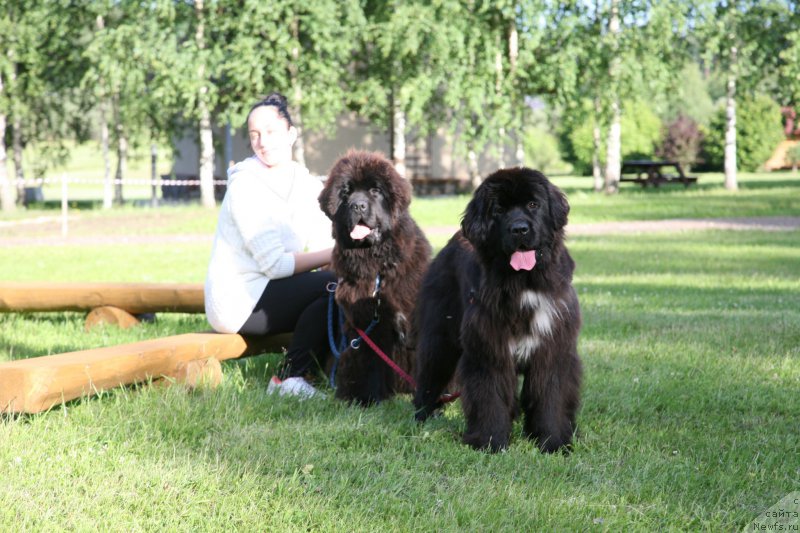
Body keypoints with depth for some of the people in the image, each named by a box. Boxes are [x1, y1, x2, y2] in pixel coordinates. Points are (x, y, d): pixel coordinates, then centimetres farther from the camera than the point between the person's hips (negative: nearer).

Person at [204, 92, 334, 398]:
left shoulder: (307, 185, 8)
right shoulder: (246, 186, -14)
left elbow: (322, 247, -1)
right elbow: (274, 264, -20)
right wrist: (335, 255, -23)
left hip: (266, 292, 8)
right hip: (238, 302, -8)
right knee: (336, 285, -24)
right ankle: (289, 380, -14)